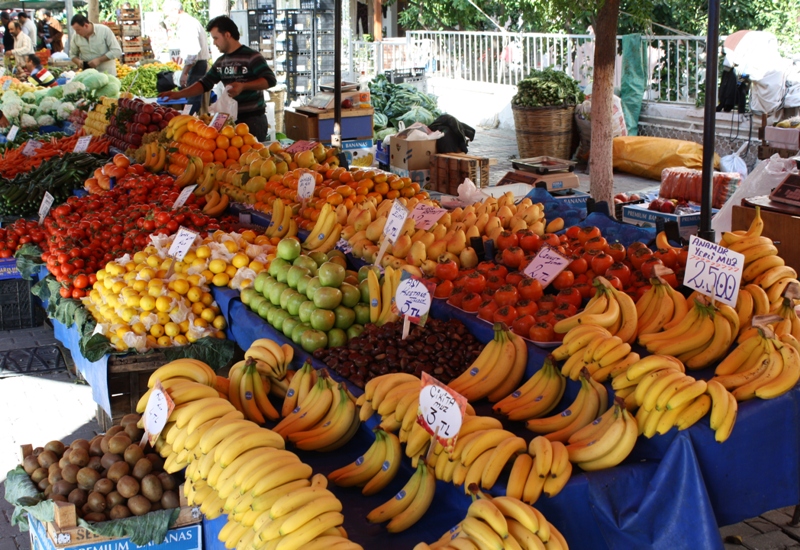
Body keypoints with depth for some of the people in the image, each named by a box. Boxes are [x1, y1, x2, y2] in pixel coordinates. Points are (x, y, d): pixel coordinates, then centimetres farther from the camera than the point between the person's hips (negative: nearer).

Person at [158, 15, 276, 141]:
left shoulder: (252, 57, -9)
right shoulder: (220, 62, 14)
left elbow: (270, 80, -15)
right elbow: (205, 83, 17)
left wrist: (243, 86, -25)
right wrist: (179, 94, 7)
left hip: (253, 118, -7)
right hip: (231, 118, 7)